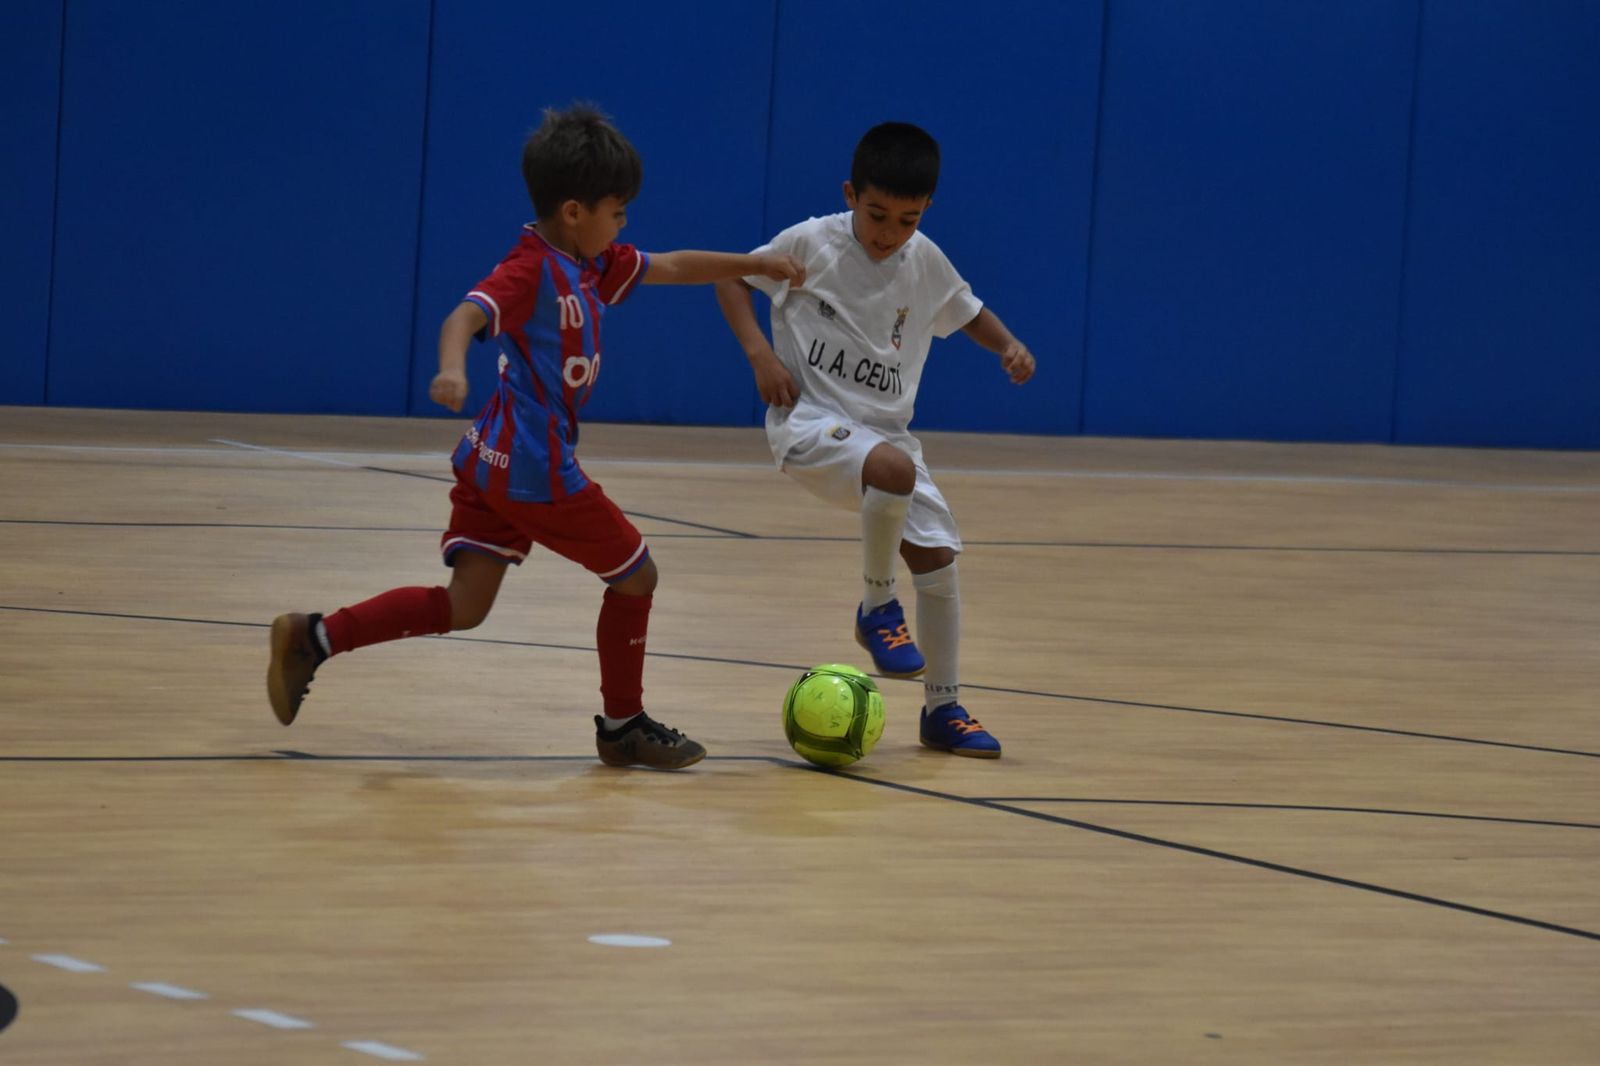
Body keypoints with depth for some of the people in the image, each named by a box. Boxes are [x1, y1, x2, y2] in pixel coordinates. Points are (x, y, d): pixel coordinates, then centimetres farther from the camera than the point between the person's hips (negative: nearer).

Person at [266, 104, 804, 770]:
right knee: (634, 576, 7)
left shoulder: (592, 266, 13)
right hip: (535, 469, -10)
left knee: (463, 608, 6)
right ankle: (624, 726, 20)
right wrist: (452, 369, -50)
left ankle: (312, 638, 0)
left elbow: (670, 268, 26)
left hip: (493, 464, 10)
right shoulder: (533, 270, -15)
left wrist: (750, 264, 26)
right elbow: (466, 316, -30)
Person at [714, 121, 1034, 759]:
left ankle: (943, 709, 10)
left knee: (937, 555, -3)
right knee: (894, 468, -35)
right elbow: (733, 279, 3)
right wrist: (759, 352, -11)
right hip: (809, 421, -5)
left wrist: (1008, 346, 0)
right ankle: (877, 606, -12)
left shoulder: (926, 262, 3)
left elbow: (967, 313, 21)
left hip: (886, 429, 5)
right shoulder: (812, 244, -8)